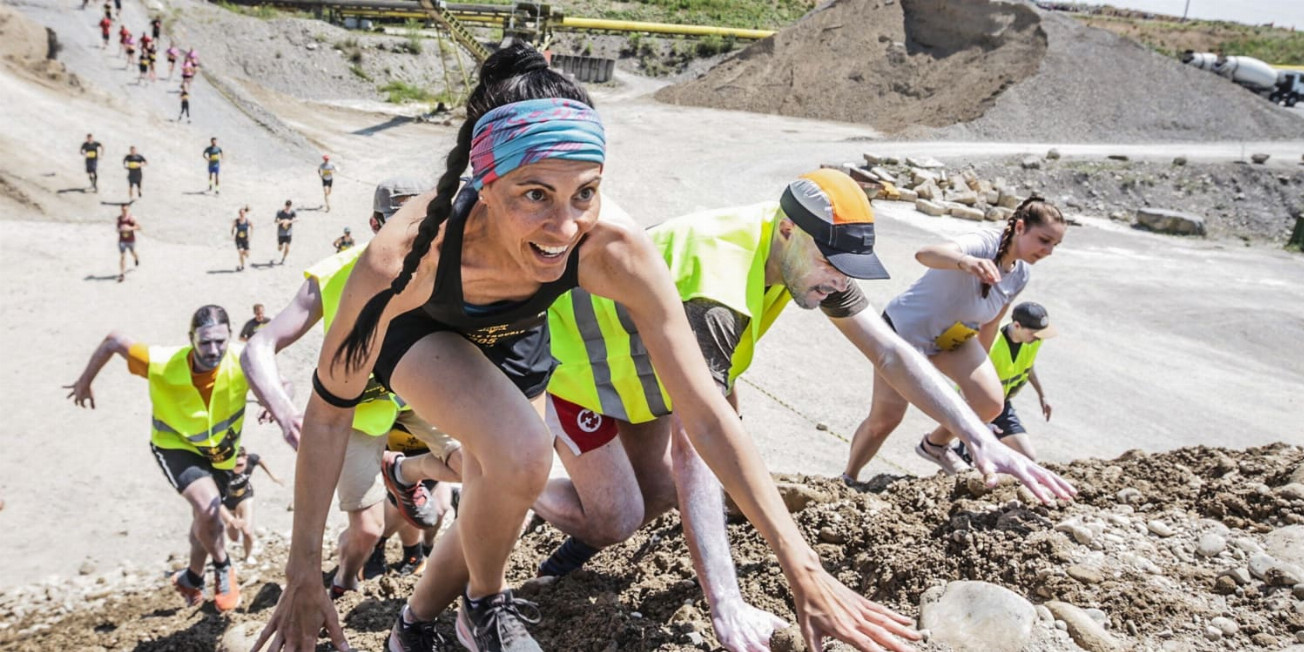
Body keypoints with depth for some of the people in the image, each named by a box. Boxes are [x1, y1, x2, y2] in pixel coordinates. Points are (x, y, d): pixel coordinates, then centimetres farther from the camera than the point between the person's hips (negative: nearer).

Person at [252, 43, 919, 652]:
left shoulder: (615, 251, -38)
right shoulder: (402, 260, -44)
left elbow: (704, 411, -33)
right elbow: (329, 407, -27)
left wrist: (803, 569, -33)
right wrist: (304, 574, -22)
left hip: (511, 339, 3)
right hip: (417, 328, -3)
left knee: (491, 513, 10)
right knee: (522, 454, -31)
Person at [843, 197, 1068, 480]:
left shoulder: (1021, 274, -7)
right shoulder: (984, 244, -32)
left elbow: (991, 322, 9)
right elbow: (925, 254, -54)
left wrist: (979, 370, 17)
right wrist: (966, 261, -74)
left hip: (953, 338, 7)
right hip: (906, 327, -7)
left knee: (991, 404, -11)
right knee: (885, 419, -4)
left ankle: (936, 444, 18)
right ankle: (848, 479, 22)